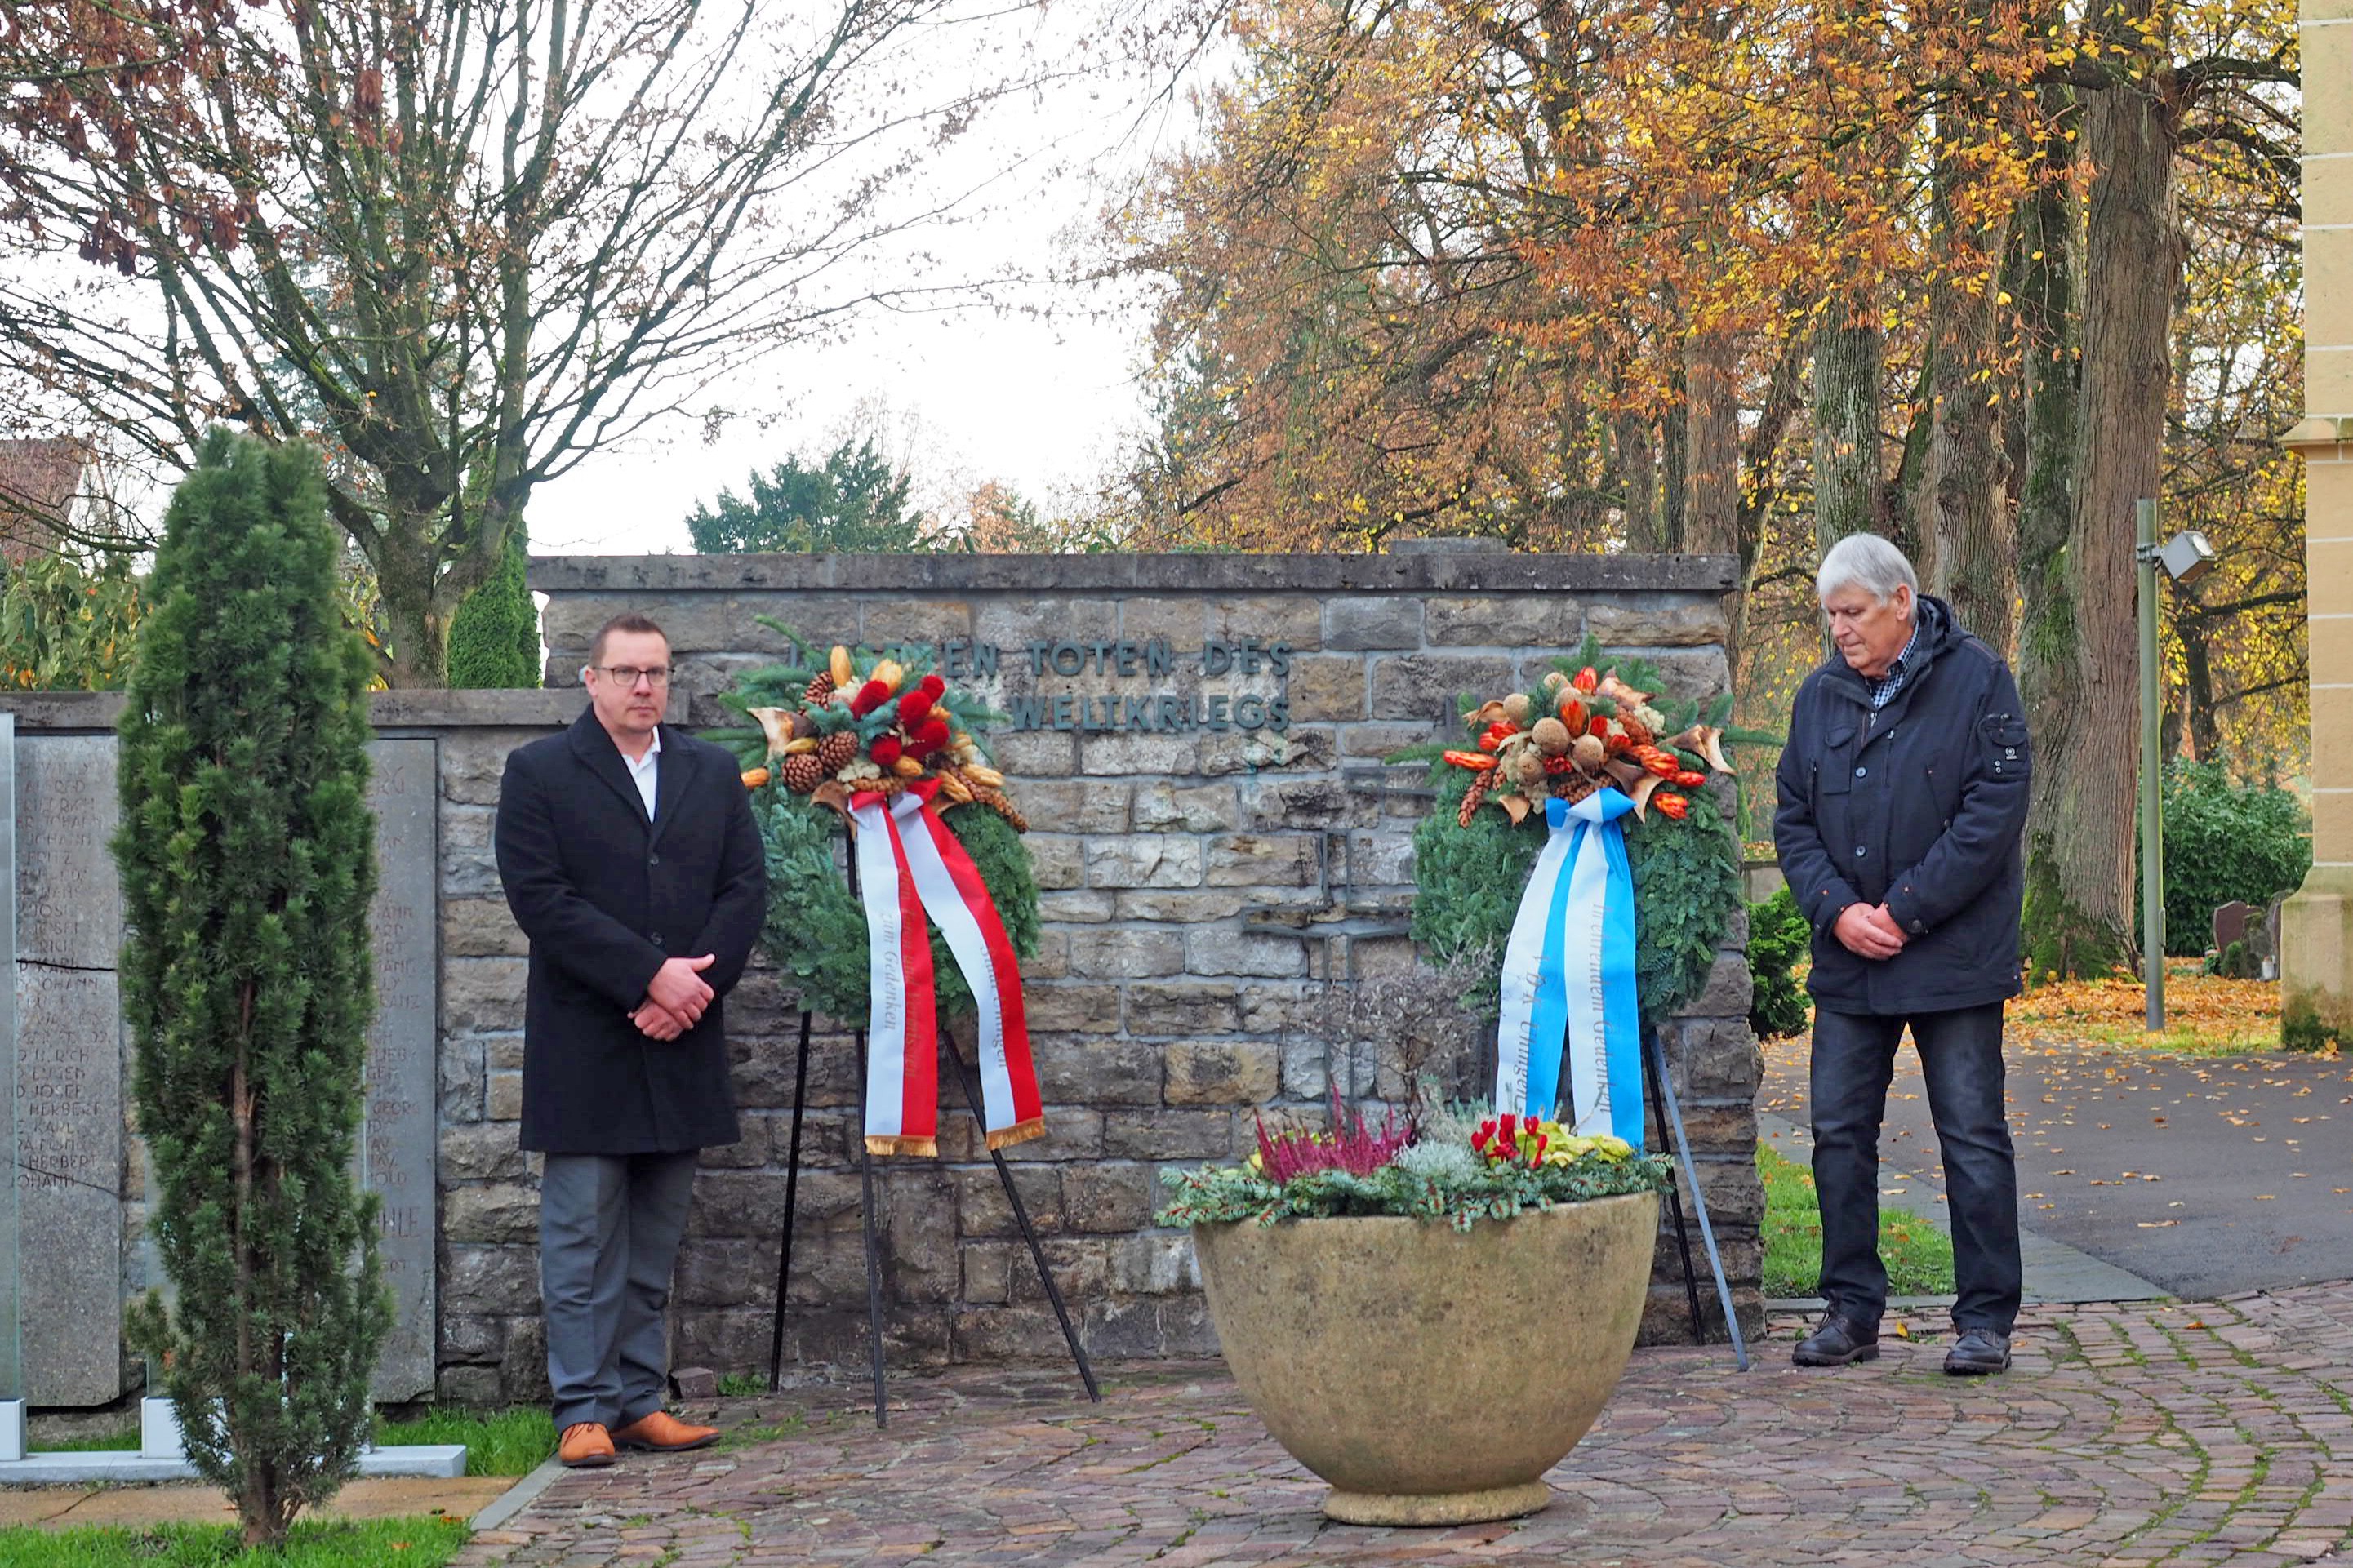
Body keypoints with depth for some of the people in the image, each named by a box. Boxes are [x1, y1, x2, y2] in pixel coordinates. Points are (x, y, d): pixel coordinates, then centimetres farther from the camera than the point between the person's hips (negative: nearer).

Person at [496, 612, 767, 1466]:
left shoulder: (714, 772, 14)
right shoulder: (539, 772, 1)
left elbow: (746, 889, 7)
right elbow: (540, 898, -9)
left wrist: (694, 986, -9)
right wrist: (651, 975, -15)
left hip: (681, 1042, 4)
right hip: (583, 1044, -4)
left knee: (656, 1237, 8)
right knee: (582, 1235, -2)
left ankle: (641, 1400, 14)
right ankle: (586, 1409, 2)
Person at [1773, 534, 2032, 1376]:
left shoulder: (1977, 681, -6)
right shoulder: (1820, 695, 9)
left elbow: (1994, 813, -12)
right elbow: (1793, 819, 10)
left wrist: (1902, 911, -14)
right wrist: (1837, 910, -7)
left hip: (1954, 954, -5)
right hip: (1847, 960, 5)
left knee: (1973, 1137, 0)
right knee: (1839, 1134, 5)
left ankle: (1985, 1319, 7)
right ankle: (1851, 1308, 15)